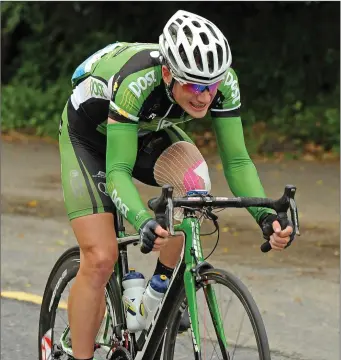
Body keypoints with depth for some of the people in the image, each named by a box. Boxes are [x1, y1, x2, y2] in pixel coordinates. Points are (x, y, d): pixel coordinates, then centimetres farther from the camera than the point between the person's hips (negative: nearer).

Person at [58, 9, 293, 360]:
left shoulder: (224, 81, -28)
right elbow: (117, 171, -40)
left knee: (193, 180, -28)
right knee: (100, 259, -16)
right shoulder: (137, 81, -41)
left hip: (147, 131, 4)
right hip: (89, 134, -4)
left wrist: (265, 214, -38)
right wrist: (143, 221, -58)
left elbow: (236, 161, -21)